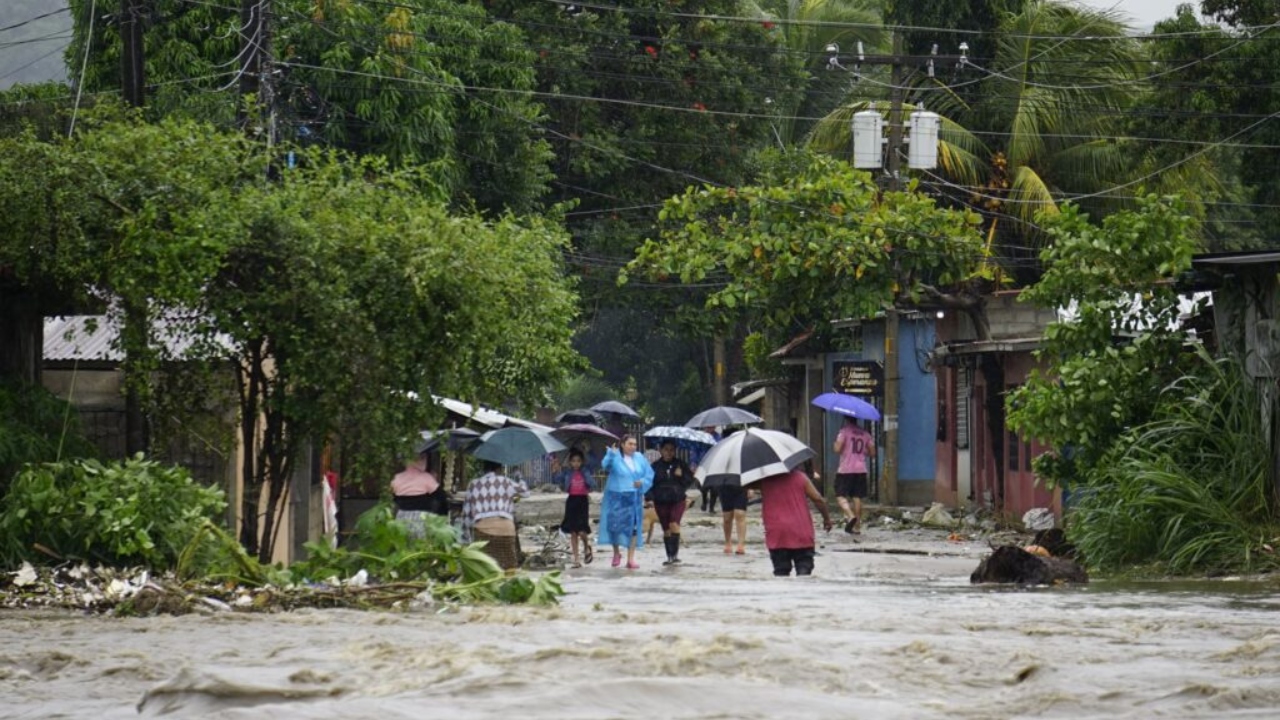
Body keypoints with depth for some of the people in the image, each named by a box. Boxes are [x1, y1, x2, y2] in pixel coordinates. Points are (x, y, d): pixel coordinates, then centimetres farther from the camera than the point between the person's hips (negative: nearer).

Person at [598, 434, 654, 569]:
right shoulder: (615, 457, -8)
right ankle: (616, 552, 22)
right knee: (615, 524, -3)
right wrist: (611, 453, -46)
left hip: (633, 497, 3)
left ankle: (631, 558, 7)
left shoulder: (639, 458, 6)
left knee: (633, 527, 1)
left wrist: (642, 482, -7)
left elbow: (649, 474, 12)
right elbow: (605, 465, -28)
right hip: (616, 497, -3)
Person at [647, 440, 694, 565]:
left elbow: (690, 480, 7)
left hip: (678, 500, -1)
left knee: (674, 524, -20)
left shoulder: (680, 464, 6)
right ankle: (670, 556, 13)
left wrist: (681, 476, -12)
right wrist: (649, 498, -6)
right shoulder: (656, 466, 5)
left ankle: (675, 553, -15)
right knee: (666, 529, 5)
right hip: (661, 502, 1)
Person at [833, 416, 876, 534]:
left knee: (841, 496, -4)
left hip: (845, 470, -5)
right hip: (861, 470, 5)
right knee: (857, 497, 8)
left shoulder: (844, 431, -6)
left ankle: (850, 516, -28)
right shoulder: (865, 433, 9)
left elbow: (837, 449, -15)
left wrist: (834, 446, 7)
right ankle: (857, 526, 9)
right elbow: (872, 453, 9)